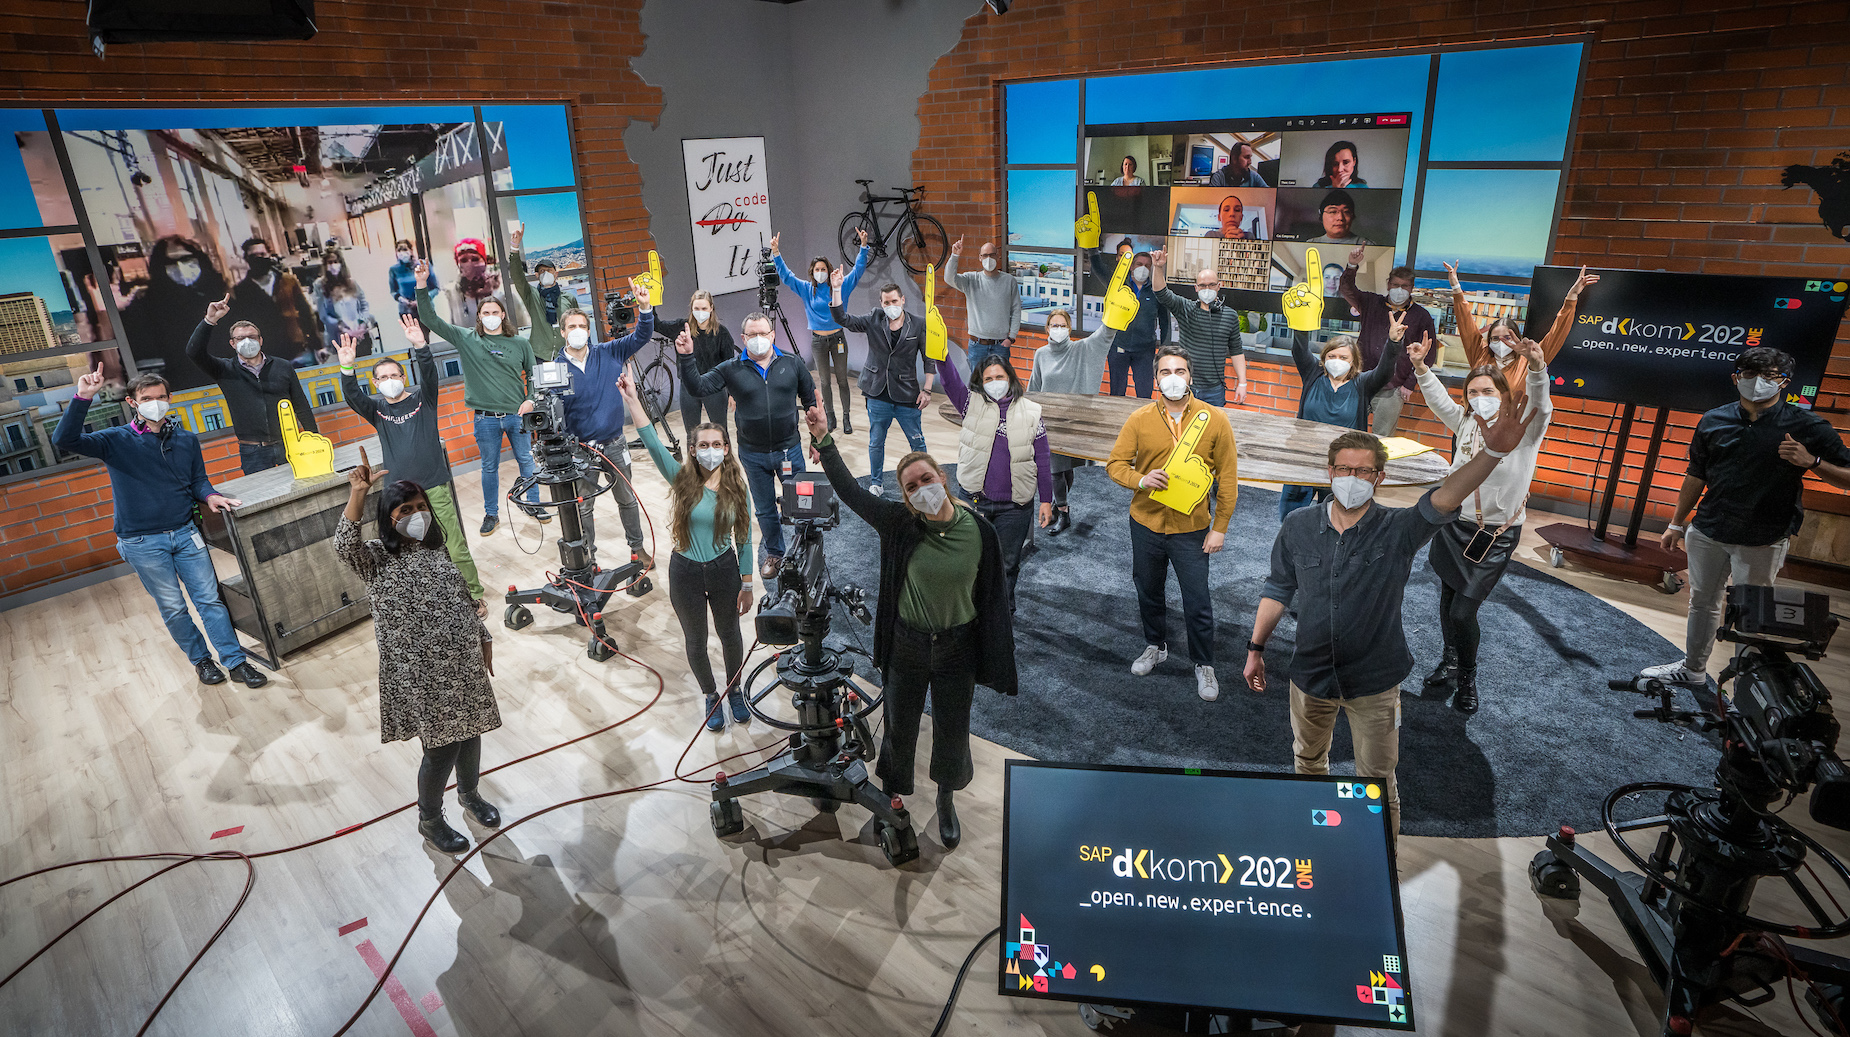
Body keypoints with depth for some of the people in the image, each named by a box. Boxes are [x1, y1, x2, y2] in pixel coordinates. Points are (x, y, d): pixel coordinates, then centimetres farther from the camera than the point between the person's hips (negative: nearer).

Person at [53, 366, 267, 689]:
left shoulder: (186, 439, 6)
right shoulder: (116, 441, -5)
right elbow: (64, 441, -19)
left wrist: (209, 495, -9)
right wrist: (82, 398, -28)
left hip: (185, 532, 2)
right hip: (143, 543, -2)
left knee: (210, 599, 3)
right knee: (173, 607, 7)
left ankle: (236, 662, 8)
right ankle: (201, 660, 23)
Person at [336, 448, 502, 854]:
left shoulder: (442, 550, 7)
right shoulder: (376, 559, -8)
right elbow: (344, 544, -30)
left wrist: (484, 640, 19)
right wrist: (358, 494, -41)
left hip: (464, 665, 5)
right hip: (420, 675, -5)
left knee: (470, 732, 18)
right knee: (442, 748, 0)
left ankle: (469, 794, 47)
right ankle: (429, 819, 27)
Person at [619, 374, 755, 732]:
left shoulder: (738, 491, -8)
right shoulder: (683, 480, -11)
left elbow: (744, 542, -3)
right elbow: (652, 443, -25)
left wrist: (747, 586, -1)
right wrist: (632, 399, -34)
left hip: (724, 570, 0)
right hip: (685, 572, 0)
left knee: (729, 635, 18)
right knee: (696, 641, 16)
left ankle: (735, 691, 44)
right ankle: (711, 696, 40)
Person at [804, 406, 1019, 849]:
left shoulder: (980, 532, -14)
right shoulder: (900, 525, -14)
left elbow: (993, 598, -7)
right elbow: (851, 493, -11)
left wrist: (997, 663, -4)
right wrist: (825, 441, -19)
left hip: (958, 649, 0)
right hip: (906, 647, 0)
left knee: (952, 735, 17)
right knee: (900, 730, 18)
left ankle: (946, 801, 47)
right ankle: (892, 797, 46)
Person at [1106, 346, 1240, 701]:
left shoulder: (1214, 420, -7)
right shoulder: (1140, 419, -4)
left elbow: (1228, 478, -3)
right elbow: (1115, 464, 0)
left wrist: (1220, 527, -5)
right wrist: (1141, 480, -21)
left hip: (1191, 529, -2)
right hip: (1145, 524, 2)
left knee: (1197, 603, 5)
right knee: (1149, 593, 20)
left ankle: (1203, 664, 27)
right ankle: (1155, 646, 45)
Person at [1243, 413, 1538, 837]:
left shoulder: (1398, 531, -14)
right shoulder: (1297, 527, -7)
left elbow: (1444, 500, -33)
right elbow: (1278, 590, 4)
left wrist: (1492, 452, -51)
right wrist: (1256, 648, 6)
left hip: (1373, 682, -2)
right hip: (1310, 674, 2)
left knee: (1377, 782, 9)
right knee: (1308, 761, 24)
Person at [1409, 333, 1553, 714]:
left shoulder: (1524, 428, -9)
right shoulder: (1466, 422, 5)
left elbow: (1540, 404, -27)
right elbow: (1438, 399, 1)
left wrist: (1538, 367, -46)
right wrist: (1421, 366, -14)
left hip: (1497, 536, -5)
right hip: (1454, 525, 5)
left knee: (1463, 612, -6)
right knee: (1448, 598, 17)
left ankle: (1467, 677, 20)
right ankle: (1450, 660, 42)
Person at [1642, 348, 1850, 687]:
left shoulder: (1806, 427, -6)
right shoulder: (1713, 421, 4)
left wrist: (1811, 461, -24)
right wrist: (1677, 524, 12)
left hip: (1762, 542, -4)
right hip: (1707, 532, 4)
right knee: (1702, 602, 16)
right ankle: (1693, 669, 33)